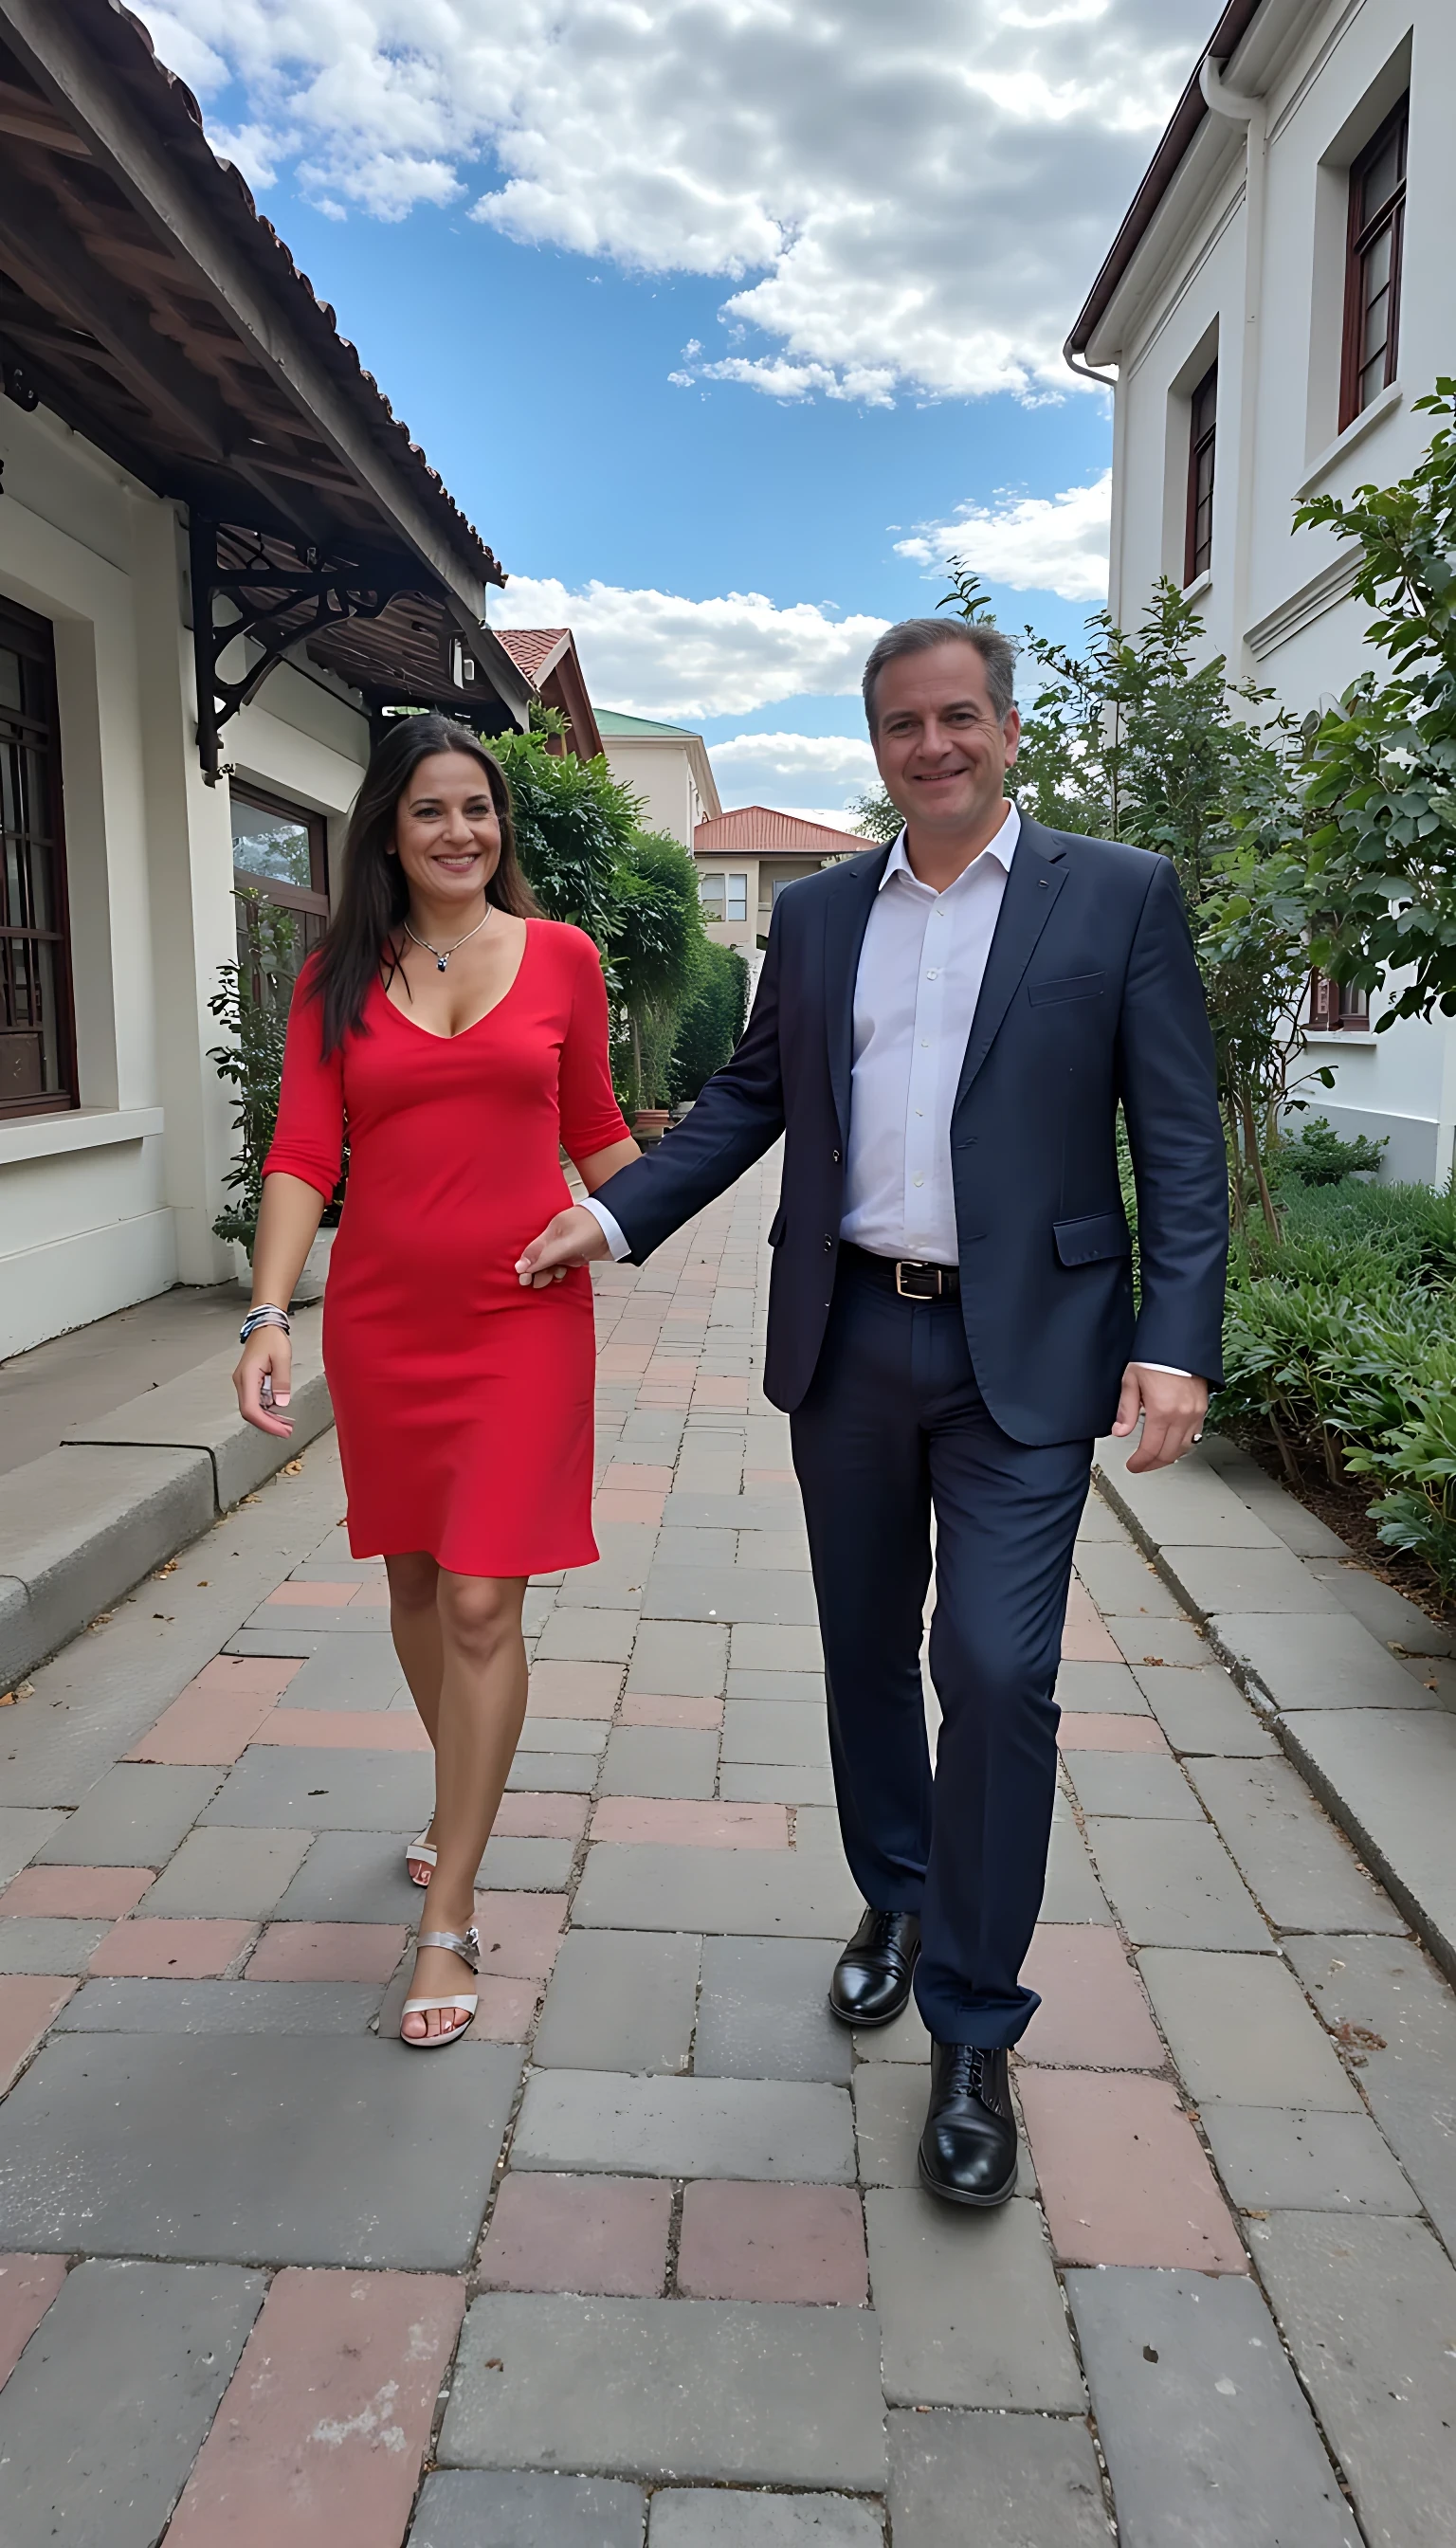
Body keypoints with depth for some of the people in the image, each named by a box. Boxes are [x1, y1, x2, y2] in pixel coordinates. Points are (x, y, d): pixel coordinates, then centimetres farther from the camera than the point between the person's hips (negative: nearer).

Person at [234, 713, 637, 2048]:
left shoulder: (562, 958, 3)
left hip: (523, 1314, -2)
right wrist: (268, 1314, -13)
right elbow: (304, 1152, -3)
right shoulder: (338, 977, 5)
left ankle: (449, 1916, 8)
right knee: (415, 1581, 16)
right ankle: (464, 1801, 42)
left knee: (481, 1601, -4)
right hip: (381, 1316, 2)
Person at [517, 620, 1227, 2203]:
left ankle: (972, 2035, 13)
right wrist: (615, 1213, 2)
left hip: (1023, 1355, -3)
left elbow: (1178, 1138, -5)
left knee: (996, 1672, -6)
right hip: (847, 1343, 4)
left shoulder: (1120, 897, -1)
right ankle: (893, 1898, 40)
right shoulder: (815, 914, 10)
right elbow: (751, 1095, 13)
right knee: (867, 1649, 16)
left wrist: (1177, 1341, -14)